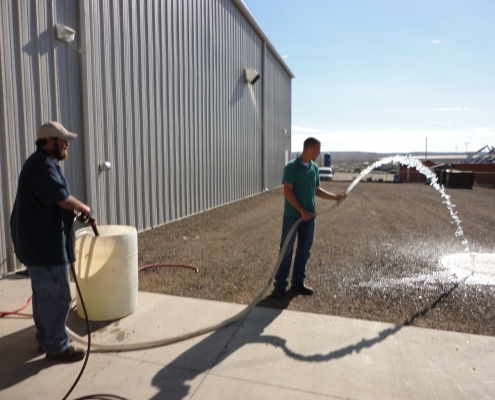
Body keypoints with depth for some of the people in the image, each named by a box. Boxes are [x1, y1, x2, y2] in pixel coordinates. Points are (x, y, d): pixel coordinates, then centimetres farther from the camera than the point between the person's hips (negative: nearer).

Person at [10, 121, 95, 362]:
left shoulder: (43, 163, 16)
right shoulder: (42, 165, -19)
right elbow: (63, 199, -26)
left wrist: (75, 214, 7)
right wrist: (84, 208, -8)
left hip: (40, 241, 11)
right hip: (44, 244, -11)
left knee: (44, 294, 19)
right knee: (57, 297, -1)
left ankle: (45, 340, 32)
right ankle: (57, 347, 12)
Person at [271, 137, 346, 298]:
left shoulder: (314, 167, 9)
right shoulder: (292, 167, -12)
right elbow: (288, 191, -16)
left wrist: (335, 196, 8)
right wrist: (302, 211, -19)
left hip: (309, 216, 7)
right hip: (292, 215, -6)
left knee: (304, 250, 11)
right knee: (286, 250, 0)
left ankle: (298, 283, 23)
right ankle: (280, 285, 10)